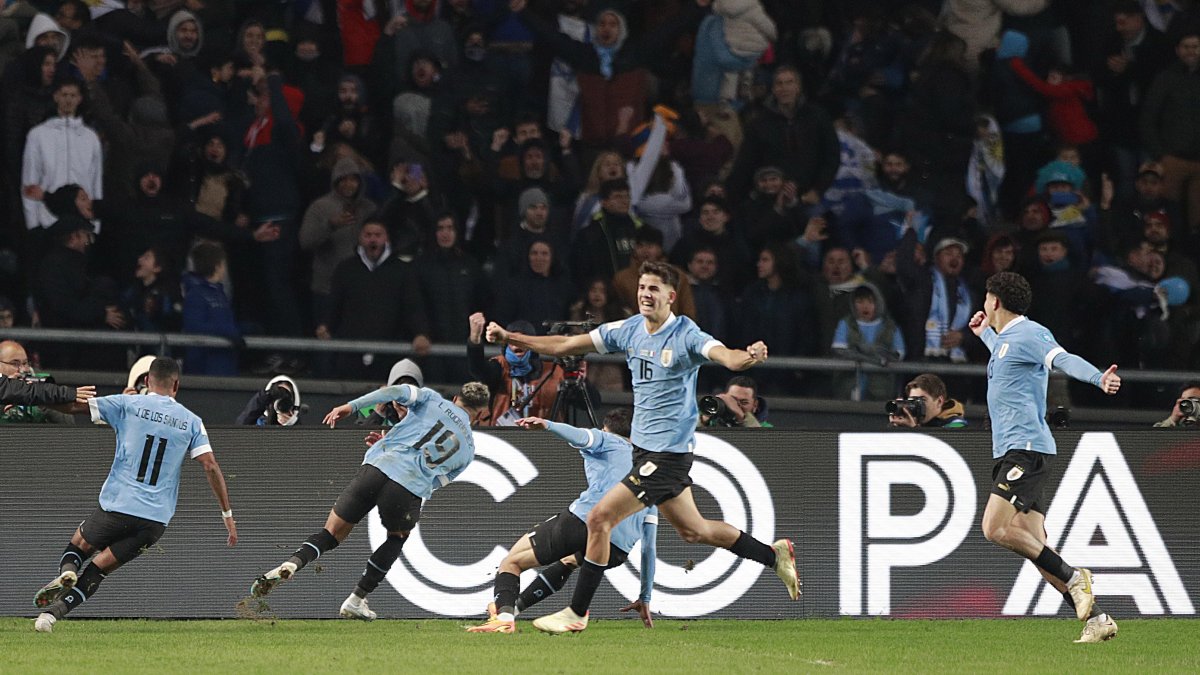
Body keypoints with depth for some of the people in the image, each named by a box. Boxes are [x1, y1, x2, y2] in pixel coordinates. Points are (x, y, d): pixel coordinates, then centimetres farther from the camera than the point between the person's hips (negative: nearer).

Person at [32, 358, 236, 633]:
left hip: (118, 506, -2)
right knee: (98, 569, 11)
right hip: (157, 518, 2)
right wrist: (227, 514, 4)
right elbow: (210, 466, 0)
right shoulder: (191, 422, 8)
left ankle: (66, 571, -11)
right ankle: (56, 610, -9)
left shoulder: (127, 404, 2)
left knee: (79, 543, 23)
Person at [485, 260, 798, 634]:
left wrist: (749, 357, -56)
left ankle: (576, 613, -2)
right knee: (692, 530, 19)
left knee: (600, 517, -12)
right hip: (645, 448, 8)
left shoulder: (686, 336, -16)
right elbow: (564, 346, 9)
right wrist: (509, 338, 6)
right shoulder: (629, 330, 4)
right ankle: (775, 555, 35)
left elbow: (727, 357, -33)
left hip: (668, 453, -8)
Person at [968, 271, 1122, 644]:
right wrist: (984, 334, 61)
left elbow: (1063, 359, -26)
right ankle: (1095, 619, -2)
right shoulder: (1004, 339, 21)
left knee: (996, 528, -21)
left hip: (1027, 448, -9)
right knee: (1036, 549, 1)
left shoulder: (1028, 334, -8)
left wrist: (1098, 378, -44)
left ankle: (1073, 577, -14)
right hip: (1010, 453, 10)